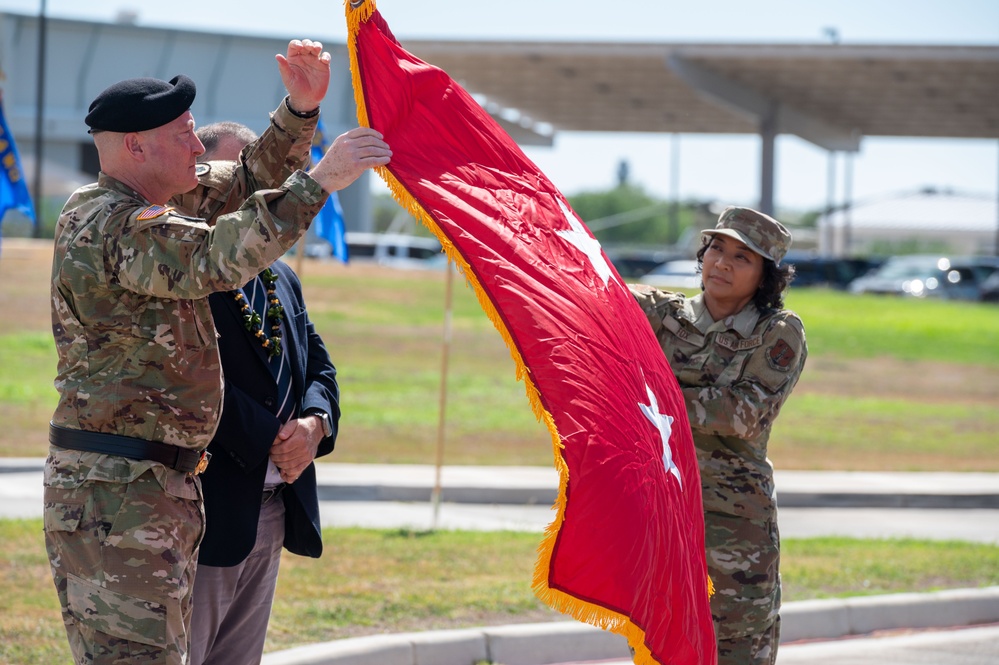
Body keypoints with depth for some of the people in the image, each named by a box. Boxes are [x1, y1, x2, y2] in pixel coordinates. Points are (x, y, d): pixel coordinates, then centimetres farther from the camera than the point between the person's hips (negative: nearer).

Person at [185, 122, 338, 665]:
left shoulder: (280, 279, 19)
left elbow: (318, 365, 17)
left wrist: (315, 423, -4)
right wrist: (270, 439, -17)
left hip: (274, 513, 9)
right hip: (203, 513, -9)